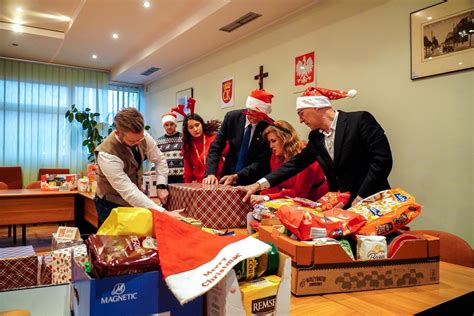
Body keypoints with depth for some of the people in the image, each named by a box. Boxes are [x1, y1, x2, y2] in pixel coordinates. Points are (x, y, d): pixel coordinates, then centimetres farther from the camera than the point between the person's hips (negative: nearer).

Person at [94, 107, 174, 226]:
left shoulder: (142, 136, -16)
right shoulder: (106, 154, -33)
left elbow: (160, 159, 0)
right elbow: (129, 192, -35)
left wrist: (161, 186, -13)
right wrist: (162, 212, -39)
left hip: (134, 200, 5)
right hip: (112, 204, -5)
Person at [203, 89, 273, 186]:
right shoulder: (232, 117, -5)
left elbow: (261, 162, -12)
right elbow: (216, 147, -3)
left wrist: (236, 176, -21)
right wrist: (211, 173, -17)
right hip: (228, 175, 2)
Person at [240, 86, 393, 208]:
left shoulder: (360, 120, -11)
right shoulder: (316, 137, 8)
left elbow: (382, 158, -16)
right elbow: (296, 163, 7)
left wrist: (360, 198, -18)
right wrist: (258, 185, 0)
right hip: (341, 206, 6)